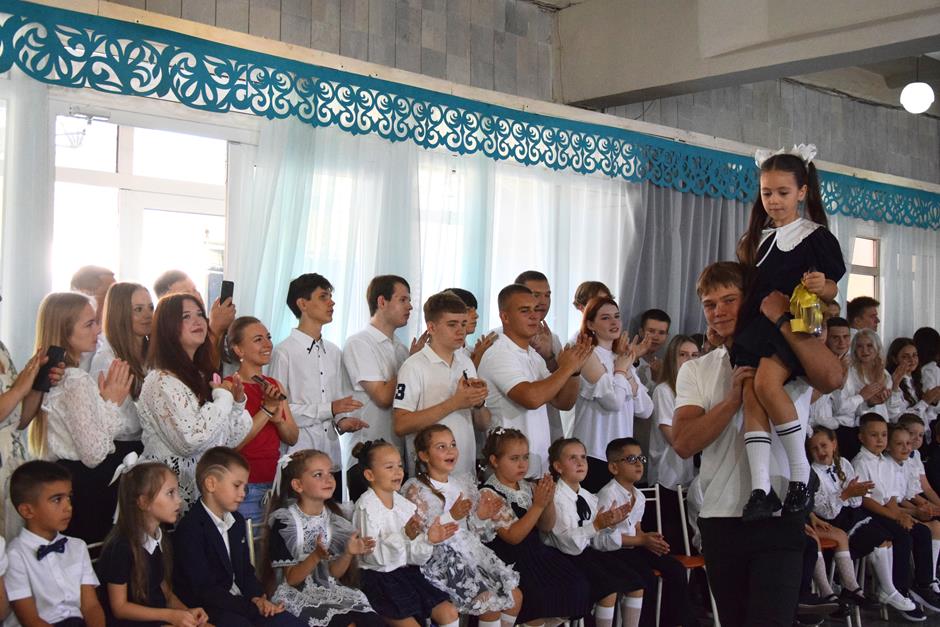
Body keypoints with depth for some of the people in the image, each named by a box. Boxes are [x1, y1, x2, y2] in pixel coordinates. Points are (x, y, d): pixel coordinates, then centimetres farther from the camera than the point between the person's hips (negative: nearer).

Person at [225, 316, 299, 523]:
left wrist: (277, 418, -9)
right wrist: (267, 409, -17)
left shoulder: (274, 385, 11)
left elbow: (292, 438, 10)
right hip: (246, 489, -6)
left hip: (275, 483, 6)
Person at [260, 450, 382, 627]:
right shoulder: (285, 522, -10)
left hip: (330, 592, 5)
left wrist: (348, 553, -12)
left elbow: (334, 573, 7)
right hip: (299, 596, -5)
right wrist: (316, 556, -26)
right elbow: (291, 579, -10)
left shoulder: (333, 519, 6)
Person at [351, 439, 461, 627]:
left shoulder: (404, 503, 6)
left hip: (406, 572, 7)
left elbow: (414, 556, 5)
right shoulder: (366, 506, -13)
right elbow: (372, 554, -22)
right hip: (378, 578, -7)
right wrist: (405, 536, -33)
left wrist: (428, 539, -15)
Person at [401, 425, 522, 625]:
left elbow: (471, 529, 14)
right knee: (491, 603, -17)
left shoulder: (464, 481, 9)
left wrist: (482, 516, -8)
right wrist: (451, 517, -27)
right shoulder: (416, 489, -11)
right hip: (442, 559, -7)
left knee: (515, 596, 3)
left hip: (472, 549, 7)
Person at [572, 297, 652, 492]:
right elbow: (614, 400, -20)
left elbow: (645, 411, 8)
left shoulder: (622, 359, 16)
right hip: (594, 455, -7)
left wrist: (628, 372, -2)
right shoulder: (589, 355, -8)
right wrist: (621, 369, -3)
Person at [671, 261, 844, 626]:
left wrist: (783, 322, -14)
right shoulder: (695, 371, 10)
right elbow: (684, 443, -5)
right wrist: (735, 397, -15)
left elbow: (832, 378, -21)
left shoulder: (789, 358, 3)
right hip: (719, 517, 4)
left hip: (780, 517, -3)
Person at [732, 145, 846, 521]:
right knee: (750, 394, -13)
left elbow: (831, 291, 1)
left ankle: (801, 474, -15)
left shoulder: (816, 237, 2)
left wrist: (822, 287, -20)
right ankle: (761, 489, -16)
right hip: (755, 324, 6)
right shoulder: (758, 238, 18)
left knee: (767, 382, -28)